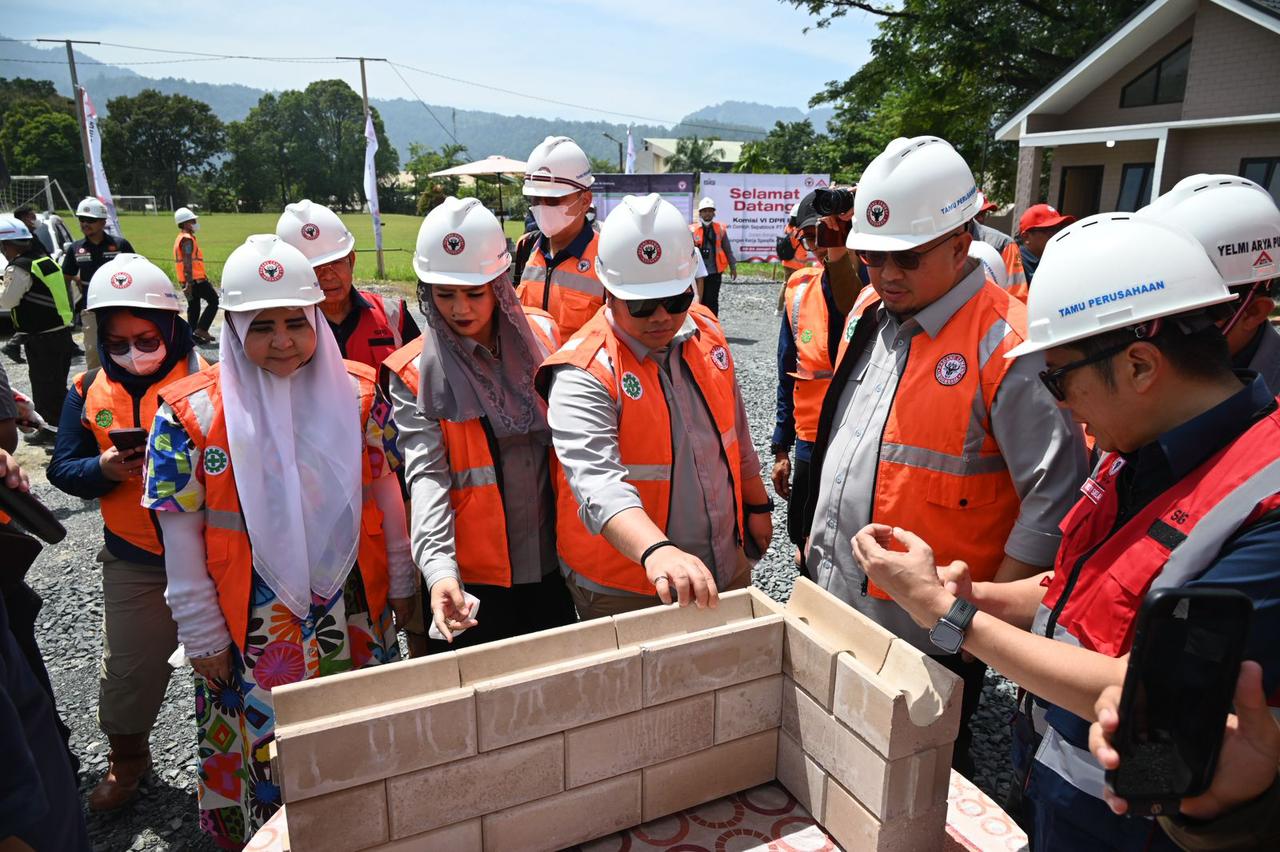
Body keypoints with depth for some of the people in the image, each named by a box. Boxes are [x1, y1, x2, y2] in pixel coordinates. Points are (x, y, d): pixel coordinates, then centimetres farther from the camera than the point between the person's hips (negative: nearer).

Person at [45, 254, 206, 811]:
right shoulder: (89, 392, 0)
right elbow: (62, 468, 2)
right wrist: (105, 468, -18)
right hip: (133, 561, 3)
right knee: (130, 666, 18)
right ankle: (126, 759, 43)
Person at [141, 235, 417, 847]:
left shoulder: (356, 393, -3)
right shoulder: (190, 413, -10)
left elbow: (386, 492, 5)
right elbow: (180, 533, -5)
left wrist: (400, 581, 8)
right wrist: (201, 634, -3)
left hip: (355, 608, 3)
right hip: (254, 626, -2)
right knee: (271, 750, 11)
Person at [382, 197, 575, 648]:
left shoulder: (542, 336, 0)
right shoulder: (413, 374, -9)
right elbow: (427, 474, -17)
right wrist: (439, 570, -30)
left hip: (552, 562, 3)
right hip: (470, 578, -3)